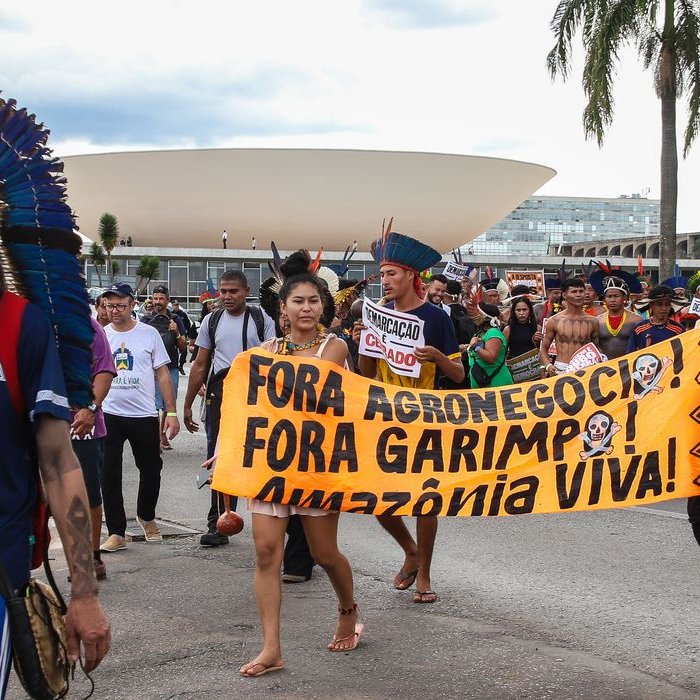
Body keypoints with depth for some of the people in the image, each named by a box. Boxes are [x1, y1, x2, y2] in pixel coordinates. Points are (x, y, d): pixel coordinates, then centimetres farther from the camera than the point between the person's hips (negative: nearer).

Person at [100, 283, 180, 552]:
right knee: (109, 476, -2)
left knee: (151, 470, 11)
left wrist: (171, 412, -2)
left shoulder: (149, 334, 1)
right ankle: (116, 533, 7)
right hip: (109, 415, 0)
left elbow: (163, 374, 3)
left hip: (144, 415, 0)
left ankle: (146, 516, 37)